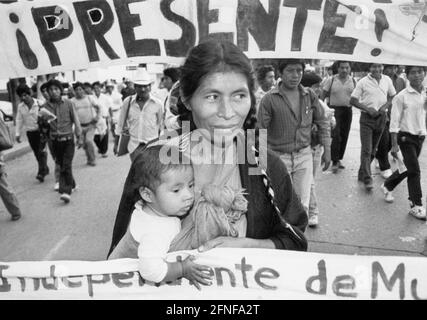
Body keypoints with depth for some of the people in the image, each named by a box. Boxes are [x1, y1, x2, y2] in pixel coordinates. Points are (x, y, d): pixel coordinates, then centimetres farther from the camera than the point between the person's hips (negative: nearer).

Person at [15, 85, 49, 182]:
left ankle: (41, 173, -11)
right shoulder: (20, 106, 3)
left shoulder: (39, 104, -10)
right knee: (37, 153, 11)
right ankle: (45, 169, 27)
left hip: (41, 130, -5)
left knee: (41, 151, -12)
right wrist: (18, 134, 5)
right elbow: (19, 120, 8)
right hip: (30, 132, 5)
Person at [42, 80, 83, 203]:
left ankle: (66, 191, -12)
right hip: (55, 141, 3)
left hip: (68, 139, -3)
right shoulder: (46, 106, 2)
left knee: (66, 166, -11)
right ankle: (72, 184, 31)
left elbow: (76, 121, 0)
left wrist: (79, 137, -2)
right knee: (61, 165, 11)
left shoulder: (69, 103, -3)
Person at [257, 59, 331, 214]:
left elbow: (322, 122, 10)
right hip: (279, 157, -2)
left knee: (302, 205, 8)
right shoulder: (269, 99, -11)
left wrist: (327, 150, 6)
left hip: (304, 156, 3)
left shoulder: (310, 95, 1)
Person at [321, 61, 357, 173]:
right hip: (334, 110, -4)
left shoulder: (353, 81, 6)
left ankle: (339, 159, 23)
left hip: (348, 111, 4)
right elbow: (323, 95, -2)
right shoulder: (331, 80, -4)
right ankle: (334, 162, -5)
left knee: (344, 136, 9)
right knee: (336, 136, -10)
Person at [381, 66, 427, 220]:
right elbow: (395, 122, -10)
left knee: (407, 168, 17)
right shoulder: (402, 97, -10)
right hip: (406, 137, -5)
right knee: (414, 171, -7)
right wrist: (394, 145, -12)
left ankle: (387, 186, 41)